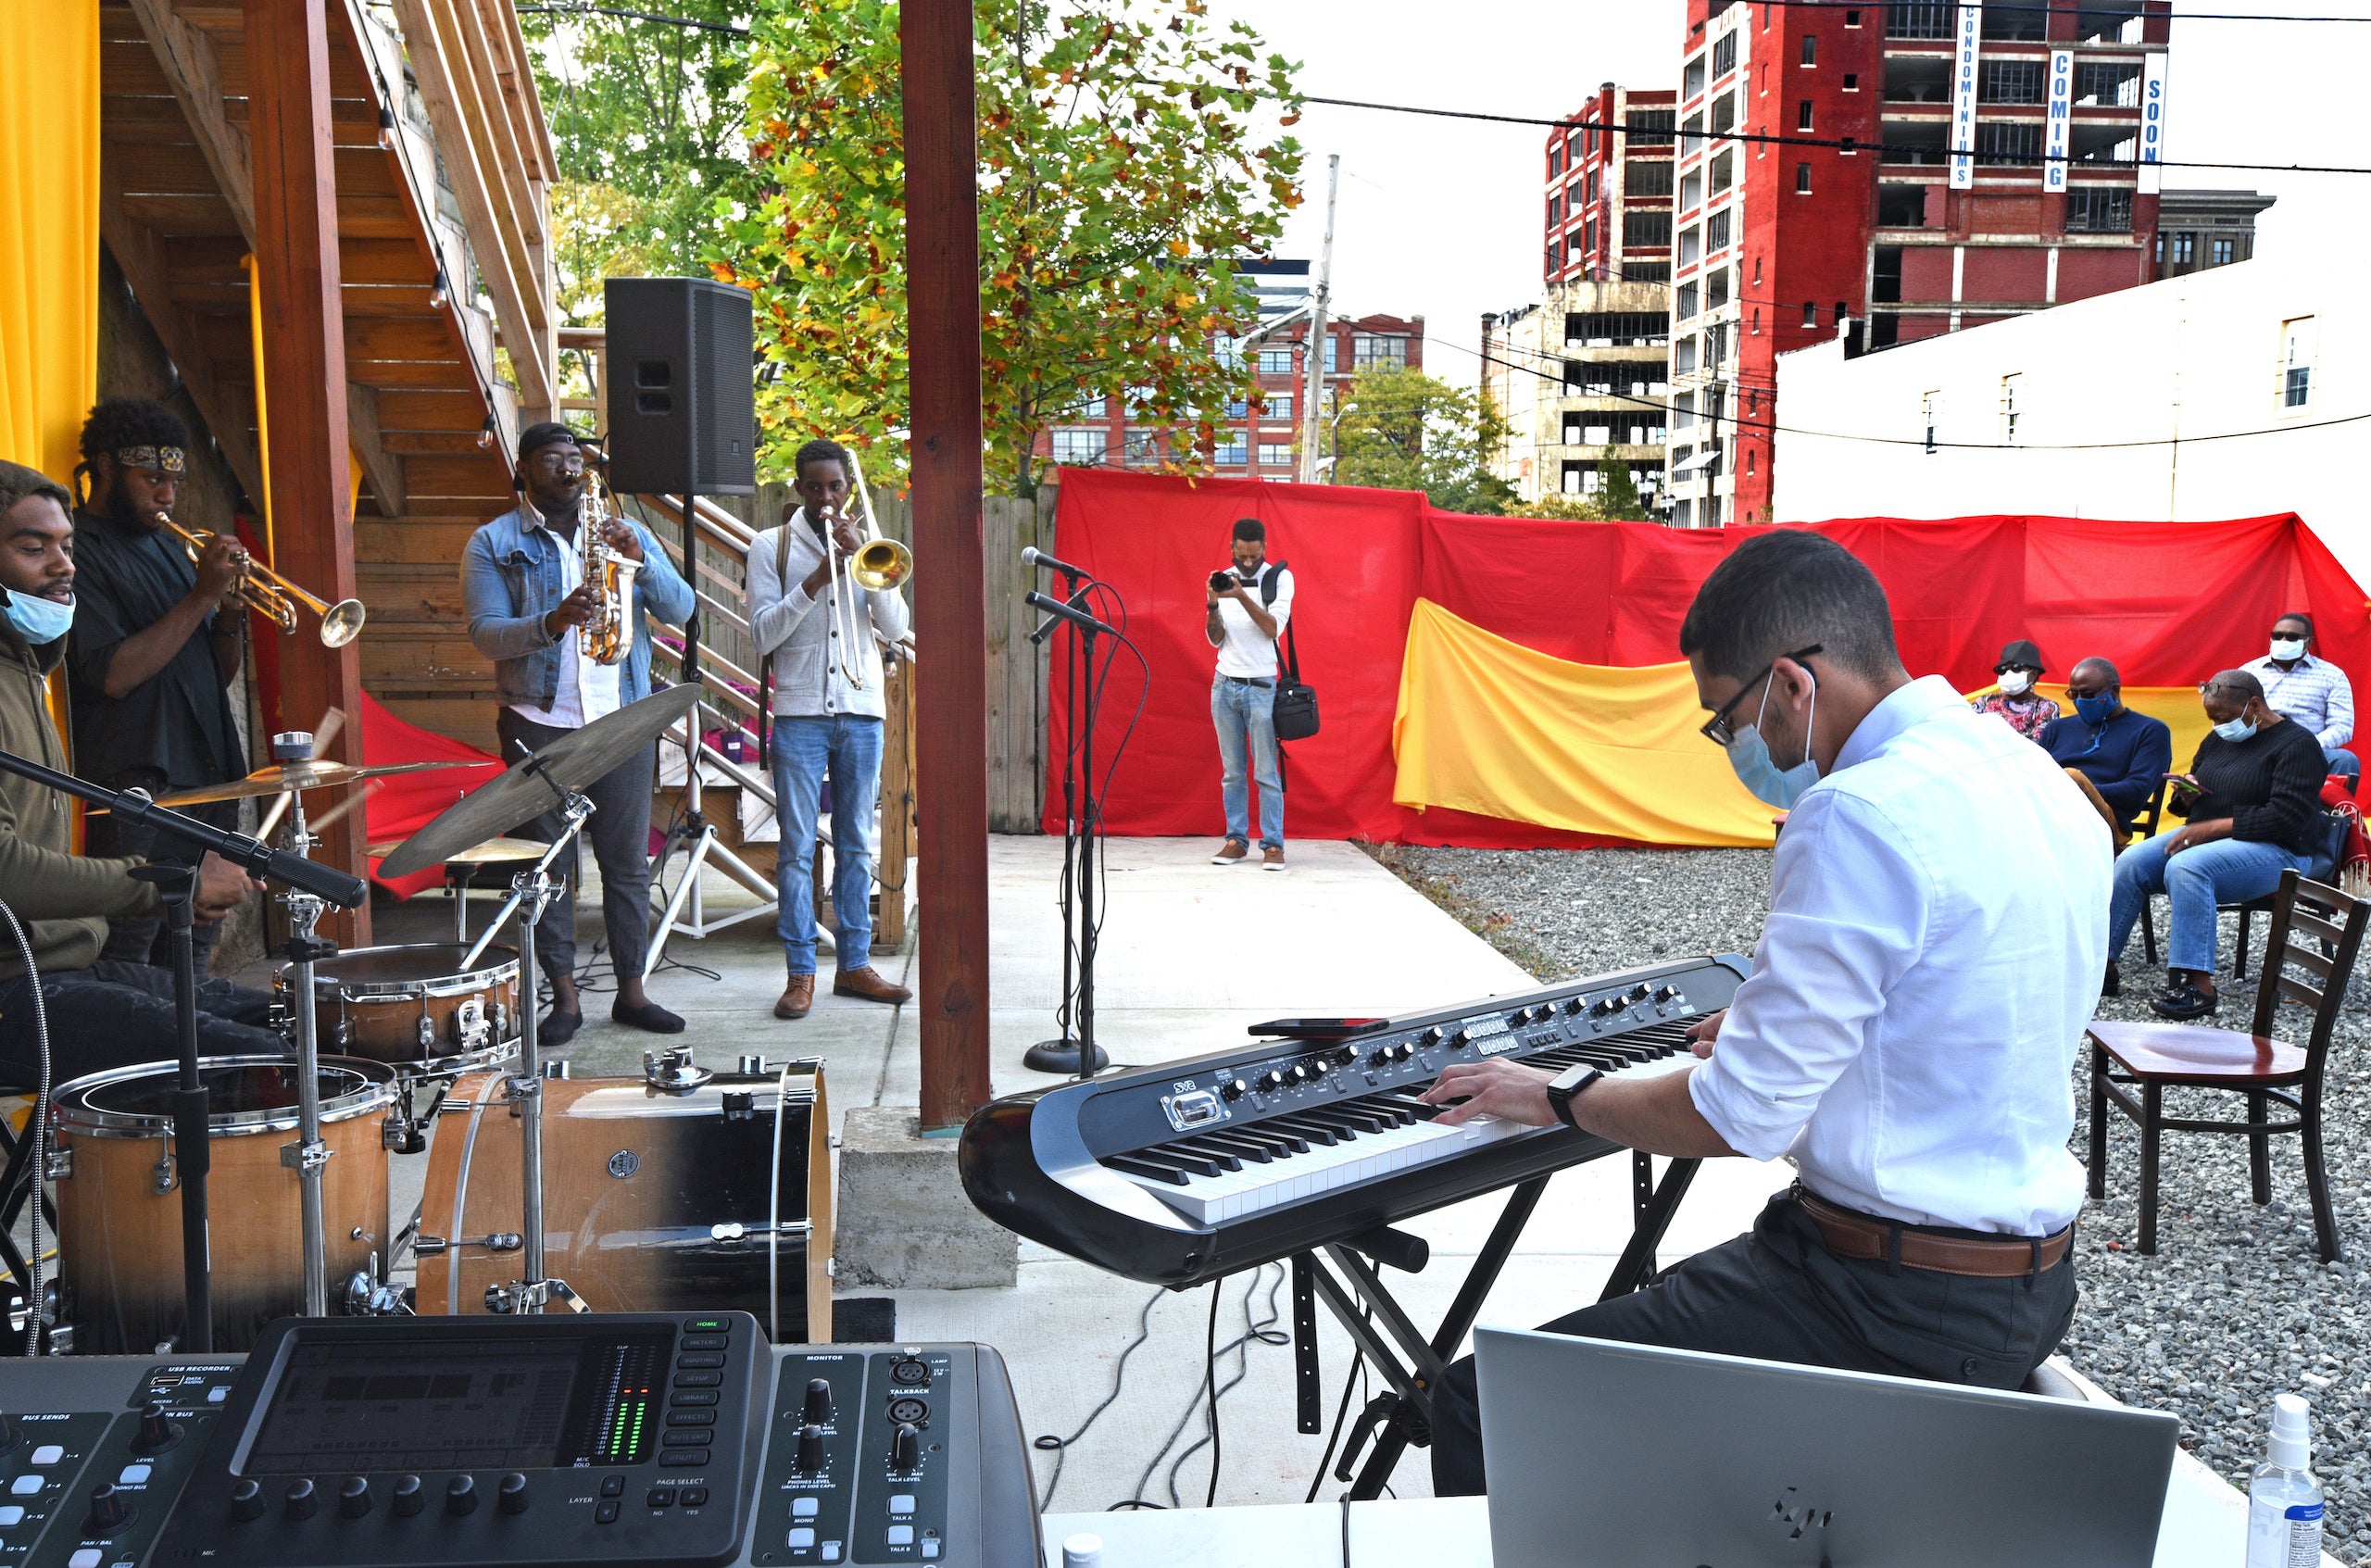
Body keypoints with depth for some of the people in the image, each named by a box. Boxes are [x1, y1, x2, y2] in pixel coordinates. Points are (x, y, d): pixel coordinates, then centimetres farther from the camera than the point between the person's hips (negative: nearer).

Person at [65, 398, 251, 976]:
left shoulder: (168, 545, 18)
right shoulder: (79, 552, -6)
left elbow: (221, 673, 18)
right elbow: (115, 674, -18)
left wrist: (231, 607, -2)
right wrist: (202, 595, -16)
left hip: (209, 778, 8)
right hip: (138, 791, -8)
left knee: (193, 961, 11)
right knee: (127, 961, -7)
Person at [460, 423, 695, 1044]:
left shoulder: (625, 532, 12)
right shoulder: (493, 543, 4)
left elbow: (680, 610, 3)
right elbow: (485, 634, -8)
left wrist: (641, 558, -14)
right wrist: (551, 623, -25)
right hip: (538, 724, -2)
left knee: (628, 860, 5)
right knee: (548, 864, 2)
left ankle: (632, 990, 14)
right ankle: (564, 996, 11)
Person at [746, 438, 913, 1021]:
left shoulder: (866, 548, 12)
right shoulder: (772, 547, 5)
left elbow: (895, 629, 1)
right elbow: (762, 634, -4)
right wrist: (814, 582, -14)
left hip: (861, 711, 3)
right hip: (799, 713, -2)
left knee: (856, 847, 8)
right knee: (797, 850, -3)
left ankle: (854, 963, 16)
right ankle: (801, 973, 4)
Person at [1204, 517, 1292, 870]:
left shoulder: (1280, 578, -1)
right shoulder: (1222, 579, 8)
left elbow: (1273, 628, -12)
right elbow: (1215, 640, 7)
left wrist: (1242, 596, -22)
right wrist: (1212, 605, -11)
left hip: (1261, 686, -3)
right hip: (1224, 685, 3)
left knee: (1266, 772, -4)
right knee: (1231, 771, 6)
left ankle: (1273, 844, -1)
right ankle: (1236, 840, 11)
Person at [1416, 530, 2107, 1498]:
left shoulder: (1861, 813, -23)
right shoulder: (2043, 783, 7)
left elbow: (1735, 1121, -21)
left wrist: (1558, 1097, -4)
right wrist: (1776, 1028, 28)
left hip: (1905, 1311, -10)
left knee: (1478, 1408, -9)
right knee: (1649, 1304, 29)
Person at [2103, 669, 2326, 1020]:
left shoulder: (2296, 743, -8)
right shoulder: (2219, 740, 15)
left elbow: (2287, 819, -19)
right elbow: (2193, 805, 24)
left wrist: (2212, 827, -21)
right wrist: (2188, 795, -2)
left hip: (2275, 850, -7)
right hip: (2205, 835, 7)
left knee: (2186, 867, -35)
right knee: (2132, 861, -18)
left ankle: (2198, 987, -37)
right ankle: (2103, 964, -20)